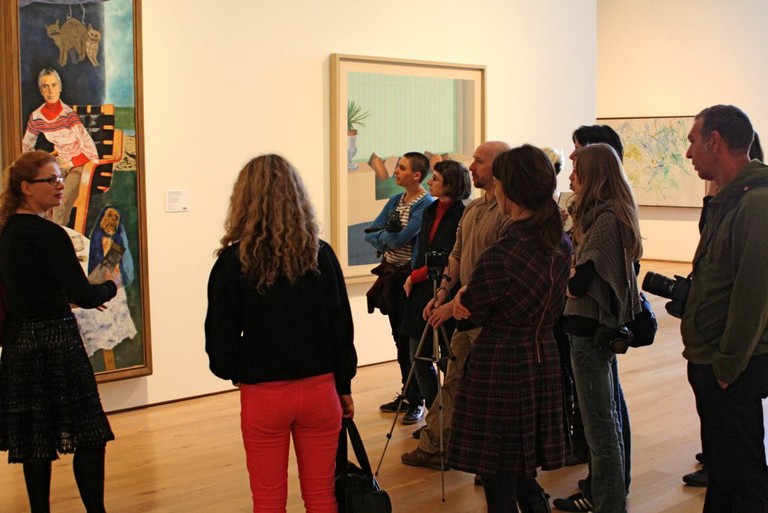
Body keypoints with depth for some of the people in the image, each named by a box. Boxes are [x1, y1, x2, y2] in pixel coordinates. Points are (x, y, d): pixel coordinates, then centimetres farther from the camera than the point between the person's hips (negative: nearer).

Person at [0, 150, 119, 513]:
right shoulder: (49, 234, -16)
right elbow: (85, 296, -18)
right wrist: (112, 284, 1)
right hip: (55, 344, -8)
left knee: (36, 441, 12)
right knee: (89, 437, 0)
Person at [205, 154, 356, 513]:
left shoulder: (233, 262, -10)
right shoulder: (320, 255, -4)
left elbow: (220, 341, -8)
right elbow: (342, 329, 1)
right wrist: (344, 387, 14)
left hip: (263, 394, -2)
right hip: (319, 389, 2)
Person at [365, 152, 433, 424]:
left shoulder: (426, 205, -13)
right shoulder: (396, 200, 11)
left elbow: (400, 238, -22)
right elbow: (370, 234, 5)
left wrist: (383, 235, -5)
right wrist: (387, 238, -13)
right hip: (392, 274, 8)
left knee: (412, 338, -3)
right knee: (399, 337, 13)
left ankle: (417, 401, 5)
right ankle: (406, 394, 24)